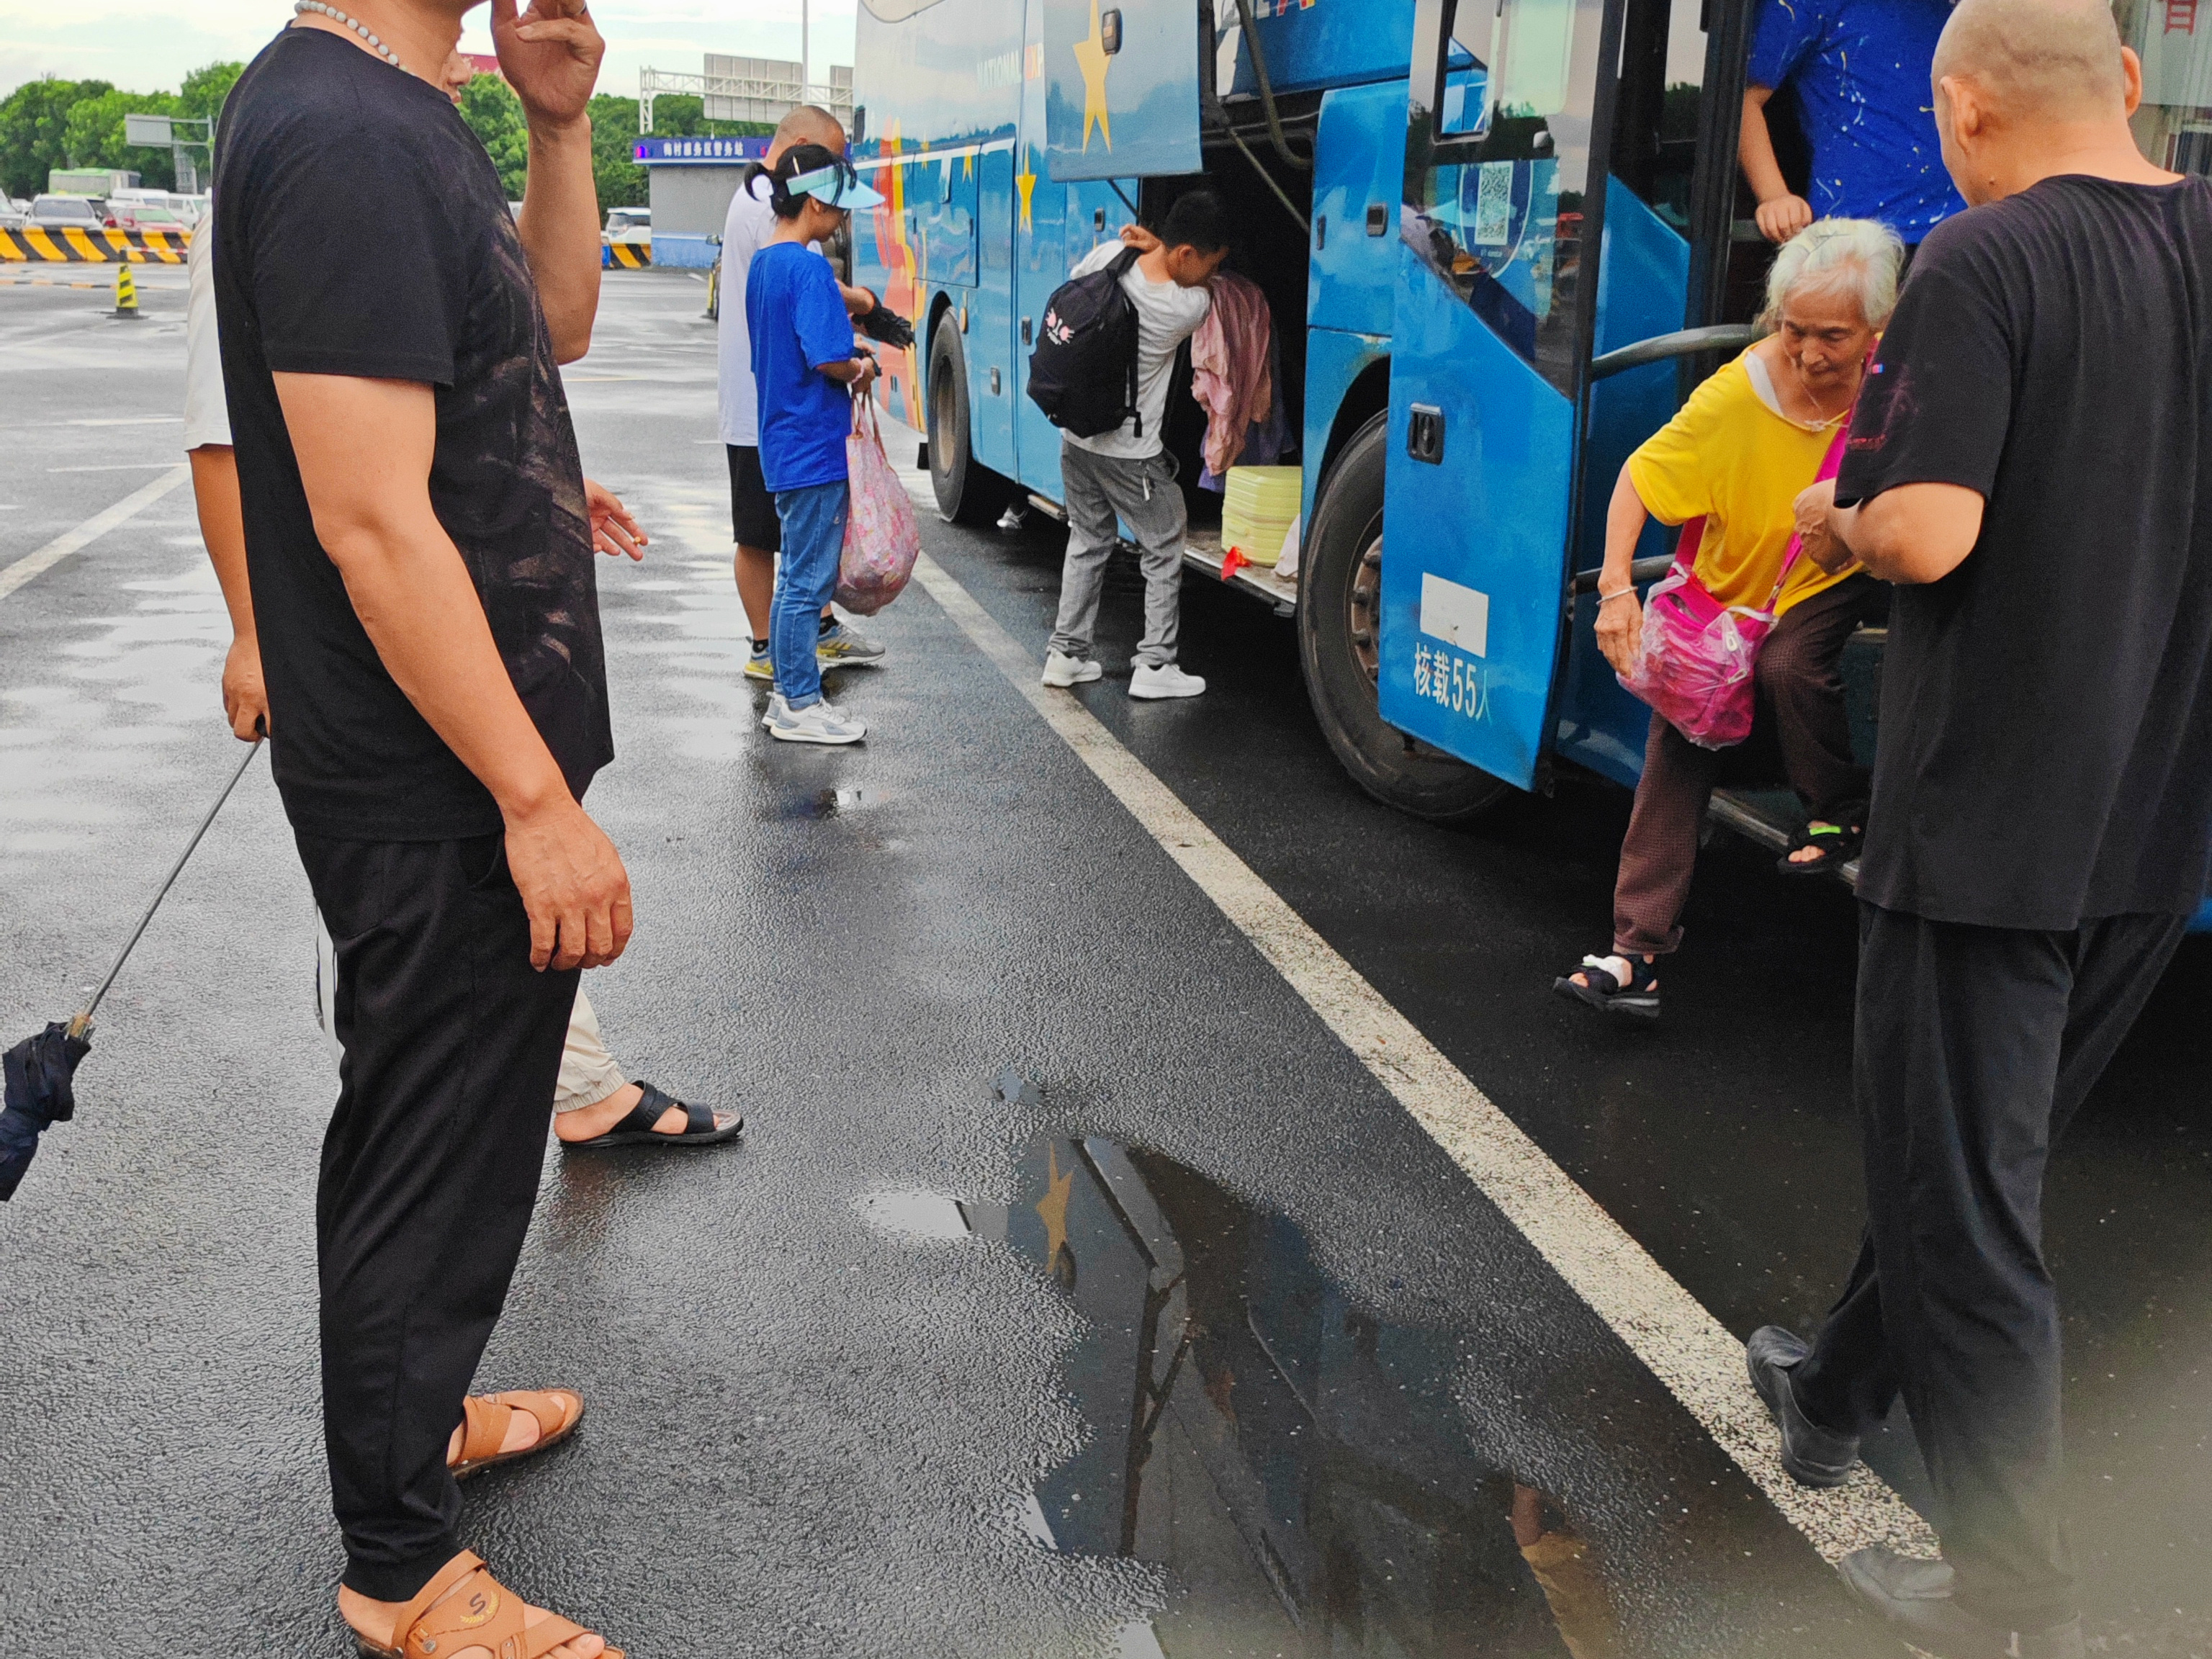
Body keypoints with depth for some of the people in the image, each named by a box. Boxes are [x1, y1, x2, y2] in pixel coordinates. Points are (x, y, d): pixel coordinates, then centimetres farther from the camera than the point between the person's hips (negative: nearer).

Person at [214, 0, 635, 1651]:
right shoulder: (338, 136, -22)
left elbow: (558, 324, 20)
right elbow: (371, 524, -26)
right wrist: (538, 800, -23)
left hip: (450, 768, 10)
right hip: (440, 791, -10)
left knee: (431, 1125, 24)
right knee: (436, 1156, 4)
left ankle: (417, 1406, 45)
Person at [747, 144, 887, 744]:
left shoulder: (762, 264, 13)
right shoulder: (809, 268, -17)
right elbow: (826, 360, -23)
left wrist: (845, 350, 9)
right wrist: (861, 369, -5)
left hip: (784, 447, 10)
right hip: (815, 448, -10)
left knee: (794, 575, 16)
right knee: (808, 580, -2)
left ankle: (789, 692, 23)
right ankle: (800, 706, 5)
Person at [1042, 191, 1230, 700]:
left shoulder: (1108, 254, -9)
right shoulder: (1188, 308, -24)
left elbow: (1072, 284, 12)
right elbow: (1202, 290, 0)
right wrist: (1154, 245, -4)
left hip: (1075, 434, 7)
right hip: (1129, 453, -6)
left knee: (1088, 542, 20)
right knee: (1164, 548, 10)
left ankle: (1066, 653, 23)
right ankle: (1154, 665, 10)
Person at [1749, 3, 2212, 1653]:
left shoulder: (1985, 262, -15)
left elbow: (1927, 532, -23)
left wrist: (1835, 520, -4)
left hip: (1989, 826, -7)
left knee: (1964, 1201, 4)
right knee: (1974, 1140, 23)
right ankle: (1837, 1393, 43)